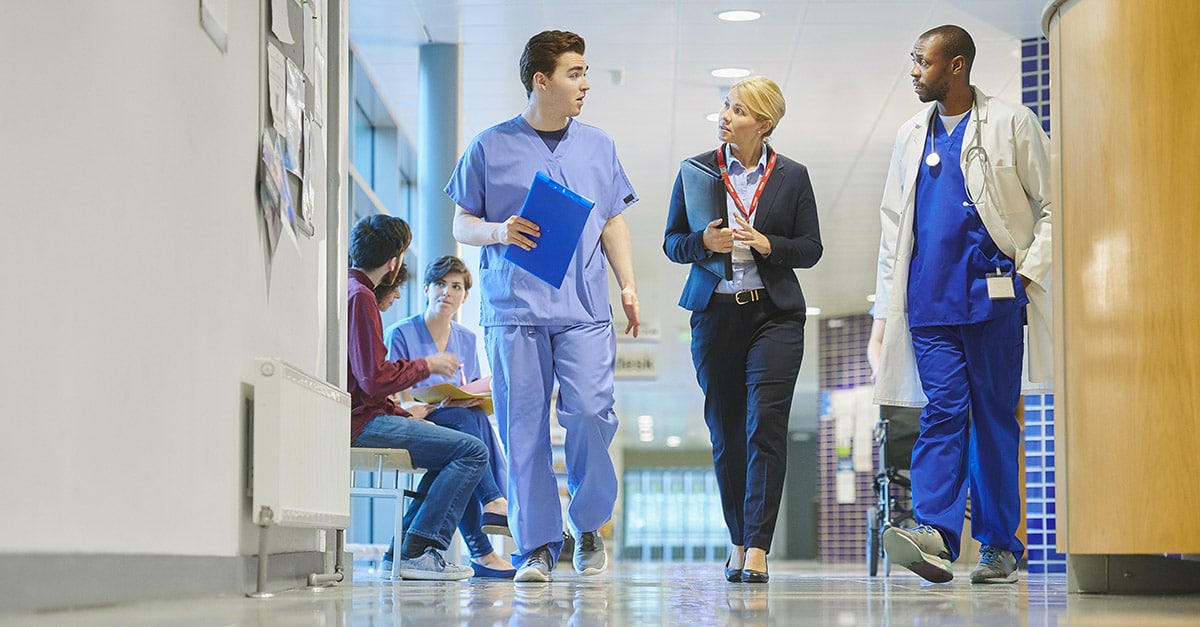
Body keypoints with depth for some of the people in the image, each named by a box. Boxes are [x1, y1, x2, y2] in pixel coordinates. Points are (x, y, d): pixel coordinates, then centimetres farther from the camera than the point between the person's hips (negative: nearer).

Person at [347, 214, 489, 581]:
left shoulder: (345, 289, 19)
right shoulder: (360, 297, -14)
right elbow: (375, 379, -21)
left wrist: (403, 414, 15)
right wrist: (427, 365, -5)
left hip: (357, 416, 11)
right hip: (360, 422, -11)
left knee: (453, 450, 22)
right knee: (472, 452, -13)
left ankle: (399, 552, 13)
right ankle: (418, 552, -15)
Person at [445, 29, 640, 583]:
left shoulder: (598, 146, 16)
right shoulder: (490, 147, 7)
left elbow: (613, 224, 19)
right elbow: (462, 226, 10)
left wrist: (628, 286, 7)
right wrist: (498, 231, -11)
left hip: (584, 308, 2)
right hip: (513, 308, -1)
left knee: (590, 411, -12)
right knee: (523, 429, -3)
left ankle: (588, 525, 9)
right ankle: (536, 546, 4)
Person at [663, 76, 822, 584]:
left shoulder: (792, 176, 5)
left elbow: (811, 248, 5)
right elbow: (672, 243, 7)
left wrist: (767, 244, -12)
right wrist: (704, 242, -14)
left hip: (774, 313, -1)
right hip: (715, 311, 1)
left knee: (765, 425, -12)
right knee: (725, 431, 5)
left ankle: (757, 549, -12)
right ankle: (739, 541, 19)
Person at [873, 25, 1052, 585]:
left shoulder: (1011, 124, 3)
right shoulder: (911, 136, 17)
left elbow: (1051, 206, 5)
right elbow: (893, 223, 18)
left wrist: (1032, 271, -6)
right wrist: (885, 307, 12)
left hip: (991, 295, -3)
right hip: (928, 301, 3)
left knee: (995, 417, 2)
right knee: (943, 410, -9)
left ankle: (999, 545, 8)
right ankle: (934, 532, -19)